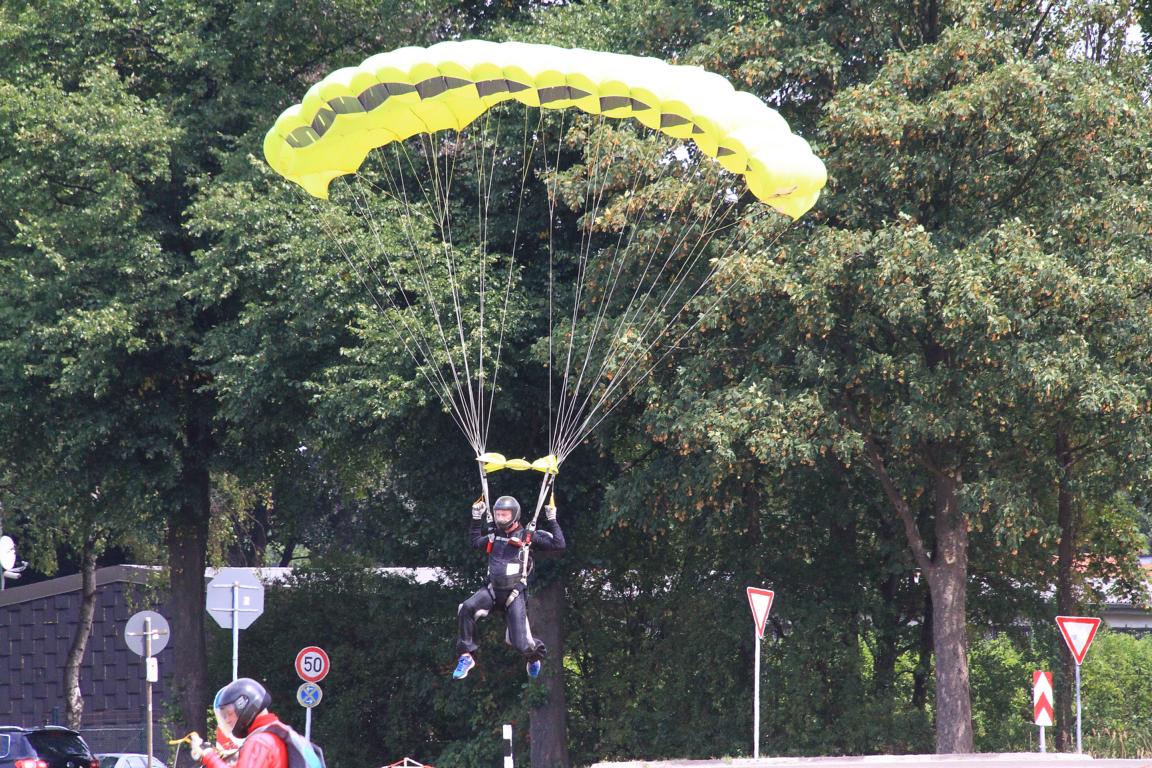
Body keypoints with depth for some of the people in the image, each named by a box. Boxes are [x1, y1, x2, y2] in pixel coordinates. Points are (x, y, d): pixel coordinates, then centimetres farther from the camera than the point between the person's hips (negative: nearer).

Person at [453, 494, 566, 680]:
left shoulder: (528, 537, 4)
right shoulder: (493, 537, 17)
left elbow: (559, 545, -2)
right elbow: (474, 542, 38)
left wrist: (552, 521, -1)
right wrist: (477, 519, 31)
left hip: (515, 593, -4)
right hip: (492, 590, 4)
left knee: (520, 644, -10)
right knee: (467, 608, -29)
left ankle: (534, 655, 30)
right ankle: (466, 656, -20)